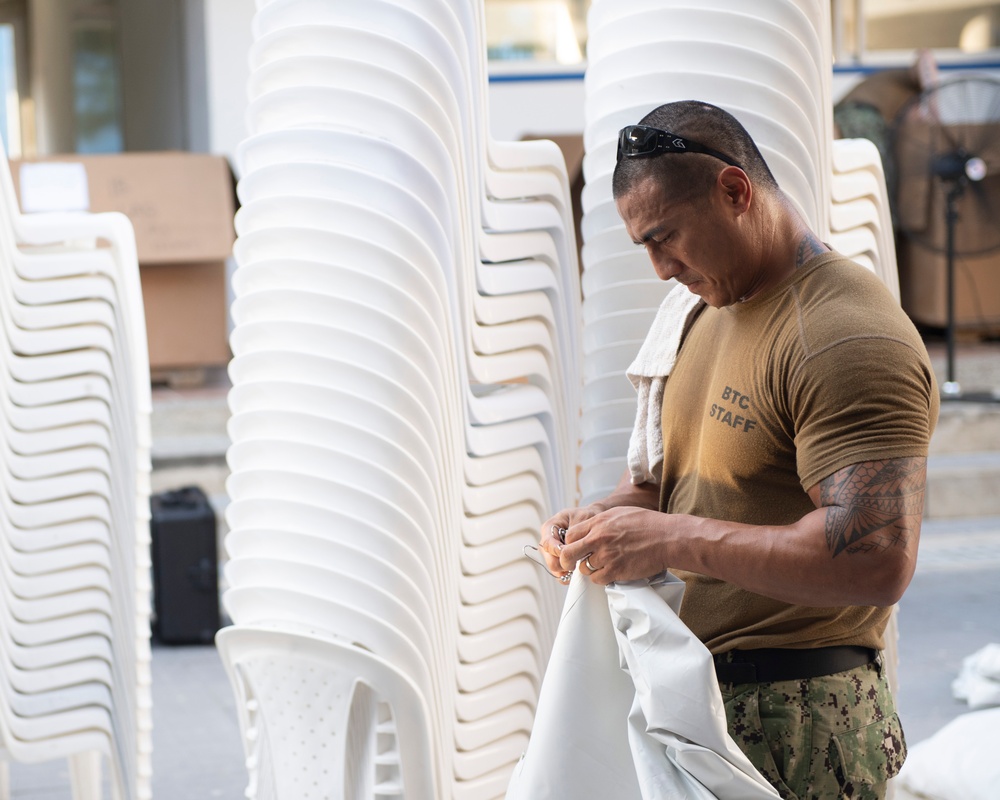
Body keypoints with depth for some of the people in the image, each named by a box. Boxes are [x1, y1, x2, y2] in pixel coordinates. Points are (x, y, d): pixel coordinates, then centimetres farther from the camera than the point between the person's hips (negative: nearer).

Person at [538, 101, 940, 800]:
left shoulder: (847, 339, -19)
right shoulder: (710, 316, 14)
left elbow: (877, 559, -29)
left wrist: (668, 540, -25)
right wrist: (604, 518, 2)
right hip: (698, 700, 9)